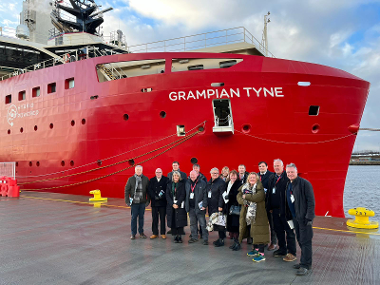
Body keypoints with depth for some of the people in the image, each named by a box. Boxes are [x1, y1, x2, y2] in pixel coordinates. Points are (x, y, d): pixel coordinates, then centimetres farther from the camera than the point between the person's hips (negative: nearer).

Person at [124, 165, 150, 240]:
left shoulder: (146, 179, 1)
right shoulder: (131, 179, 0)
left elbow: (148, 191, 3)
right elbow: (126, 190, 2)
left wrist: (148, 200, -2)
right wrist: (127, 201, -3)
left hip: (142, 202, 1)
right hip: (134, 202, -1)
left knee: (141, 217, 9)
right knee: (134, 217, 4)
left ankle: (141, 232, 22)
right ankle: (133, 234, 15)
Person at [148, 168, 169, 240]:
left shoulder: (166, 180, 1)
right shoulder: (152, 180, 9)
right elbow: (150, 190, 1)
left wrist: (162, 196, -18)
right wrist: (155, 197, -14)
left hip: (163, 202, -2)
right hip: (154, 202, 2)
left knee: (163, 218, 4)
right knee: (154, 218, 7)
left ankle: (163, 233, 14)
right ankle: (155, 233, 16)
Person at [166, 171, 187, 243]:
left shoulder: (182, 184, 3)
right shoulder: (169, 184, 10)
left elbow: (183, 195, -5)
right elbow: (167, 195, 3)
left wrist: (177, 204, -14)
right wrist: (172, 204, -9)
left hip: (180, 205, -2)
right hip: (171, 205, 2)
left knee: (180, 221, -4)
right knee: (173, 221, 1)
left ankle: (179, 236, 2)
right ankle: (175, 236, 7)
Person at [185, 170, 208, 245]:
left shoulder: (202, 183, -6)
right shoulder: (187, 183, 9)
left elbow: (205, 195, -8)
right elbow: (186, 194, 14)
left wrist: (204, 205, -14)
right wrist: (186, 205, 8)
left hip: (199, 207, -5)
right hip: (191, 207, 5)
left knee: (203, 224, 0)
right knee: (192, 223, 14)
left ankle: (205, 238, 8)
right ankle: (194, 237, 27)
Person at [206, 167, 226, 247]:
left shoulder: (221, 182, -9)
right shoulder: (209, 182, 14)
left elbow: (221, 195, -14)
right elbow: (207, 194, 18)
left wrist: (220, 206, -18)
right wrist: (206, 204, 12)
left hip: (218, 207, -7)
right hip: (211, 206, 7)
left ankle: (221, 240, 6)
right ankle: (220, 238, 22)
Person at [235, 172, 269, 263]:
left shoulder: (260, 187, -8)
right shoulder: (244, 187, 13)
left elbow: (259, 197, -25)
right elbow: (238, 196, 8)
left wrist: (246, 196, -15)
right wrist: (243, 201, -14)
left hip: (258, 214, -6)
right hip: (248, 213, 6)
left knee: (259, 232, -7)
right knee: (253, 232, 15)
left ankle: (261, 254, -3)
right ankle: (256, 249, 29)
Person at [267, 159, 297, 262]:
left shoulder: (288, 177, -10)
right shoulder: (271, 178, 13)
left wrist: (289, 208, -17)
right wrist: (270, 207, 14)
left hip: (285, 210, -7)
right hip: (275, 209, 7)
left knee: (289, 231, 2)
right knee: (278, 230, 16)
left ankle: (291, 253, 10)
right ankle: (282, 250, 29)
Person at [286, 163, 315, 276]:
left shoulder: (305, 183, -13)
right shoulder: (288, 185, 11)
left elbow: (311, 201, -15)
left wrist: (309, 217, -19)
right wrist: (291, 216, 14)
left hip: (304, 217, -8)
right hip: (295, 217, 8)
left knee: (305, 241, -2)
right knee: (300, 240, 15)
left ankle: (305, 266, 6)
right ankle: (304, 261, 27)